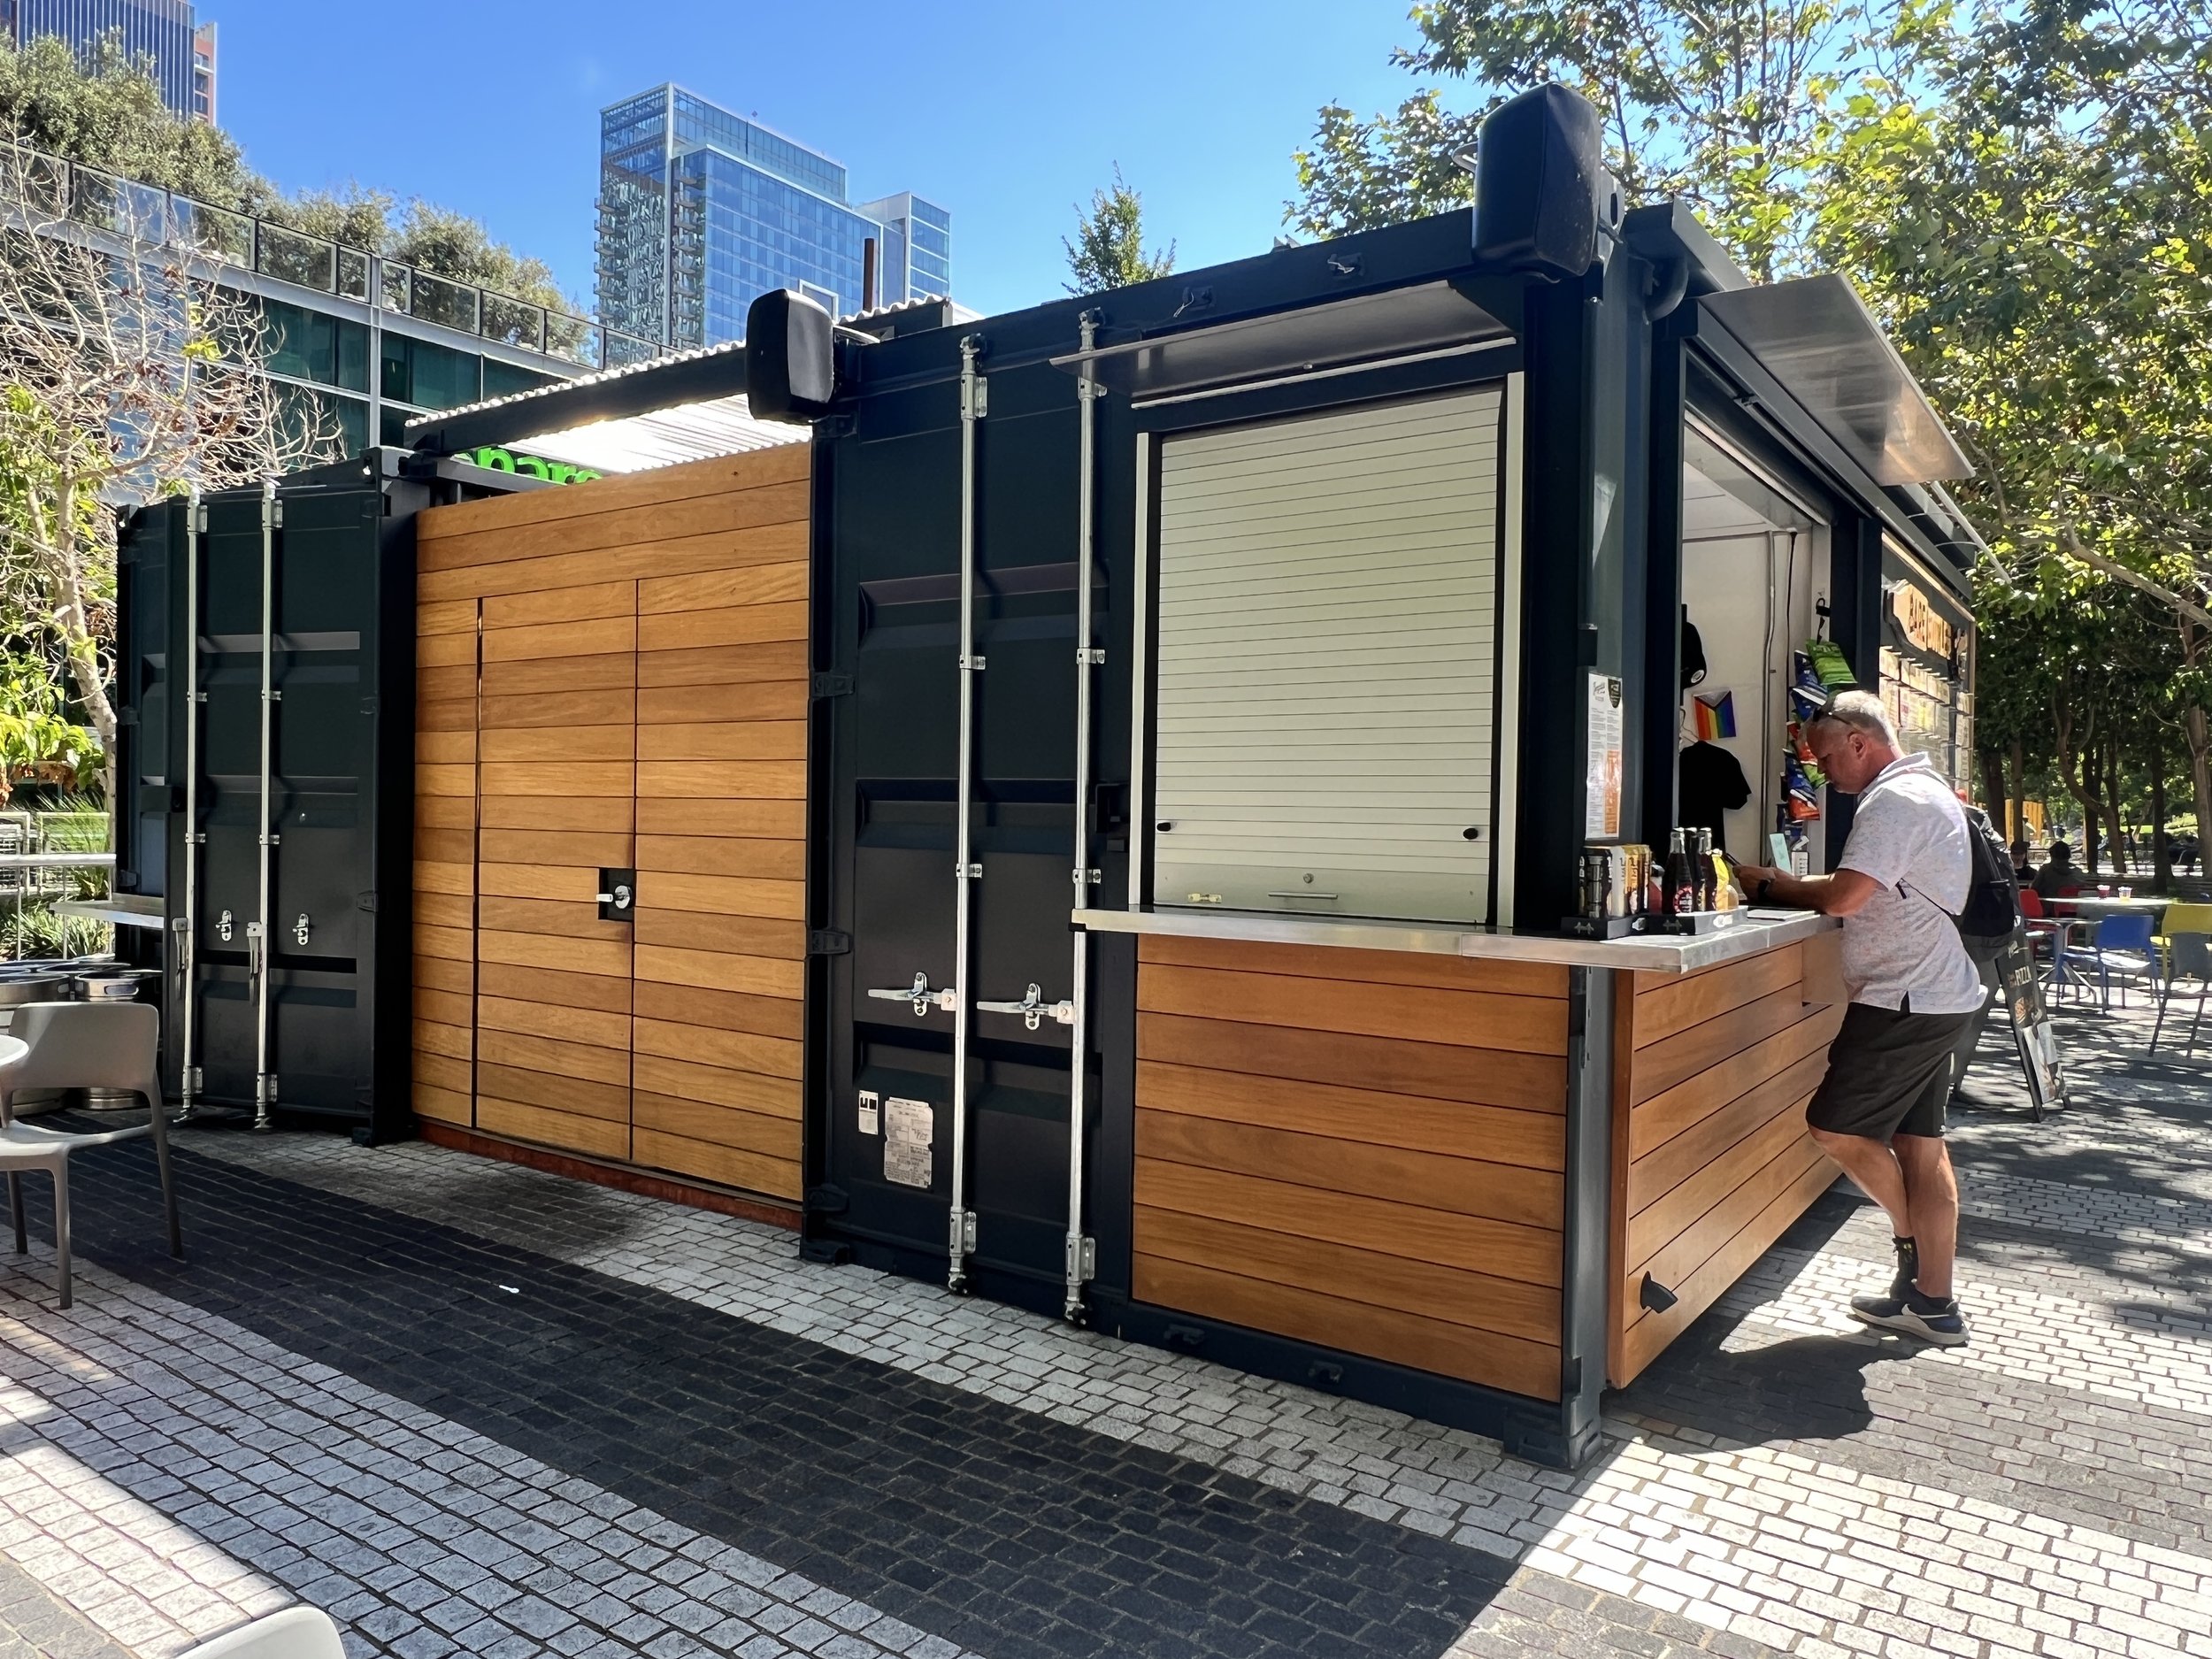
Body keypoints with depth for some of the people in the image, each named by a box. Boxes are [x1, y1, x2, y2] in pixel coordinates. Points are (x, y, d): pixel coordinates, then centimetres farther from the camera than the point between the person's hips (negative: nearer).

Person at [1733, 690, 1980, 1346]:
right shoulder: (1929, 790, 17)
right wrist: (1789, 885, 7)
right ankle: (1932, 1302, 17)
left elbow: (1843, 897, -23)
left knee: (1835, 1125, -2)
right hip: (1938, 996, 10)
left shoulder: (1892, 801, -16)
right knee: (1920, 1144, 12)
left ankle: (1913, 1245, 14)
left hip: (1904, 1003, -10)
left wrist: (1774, 885, -6)